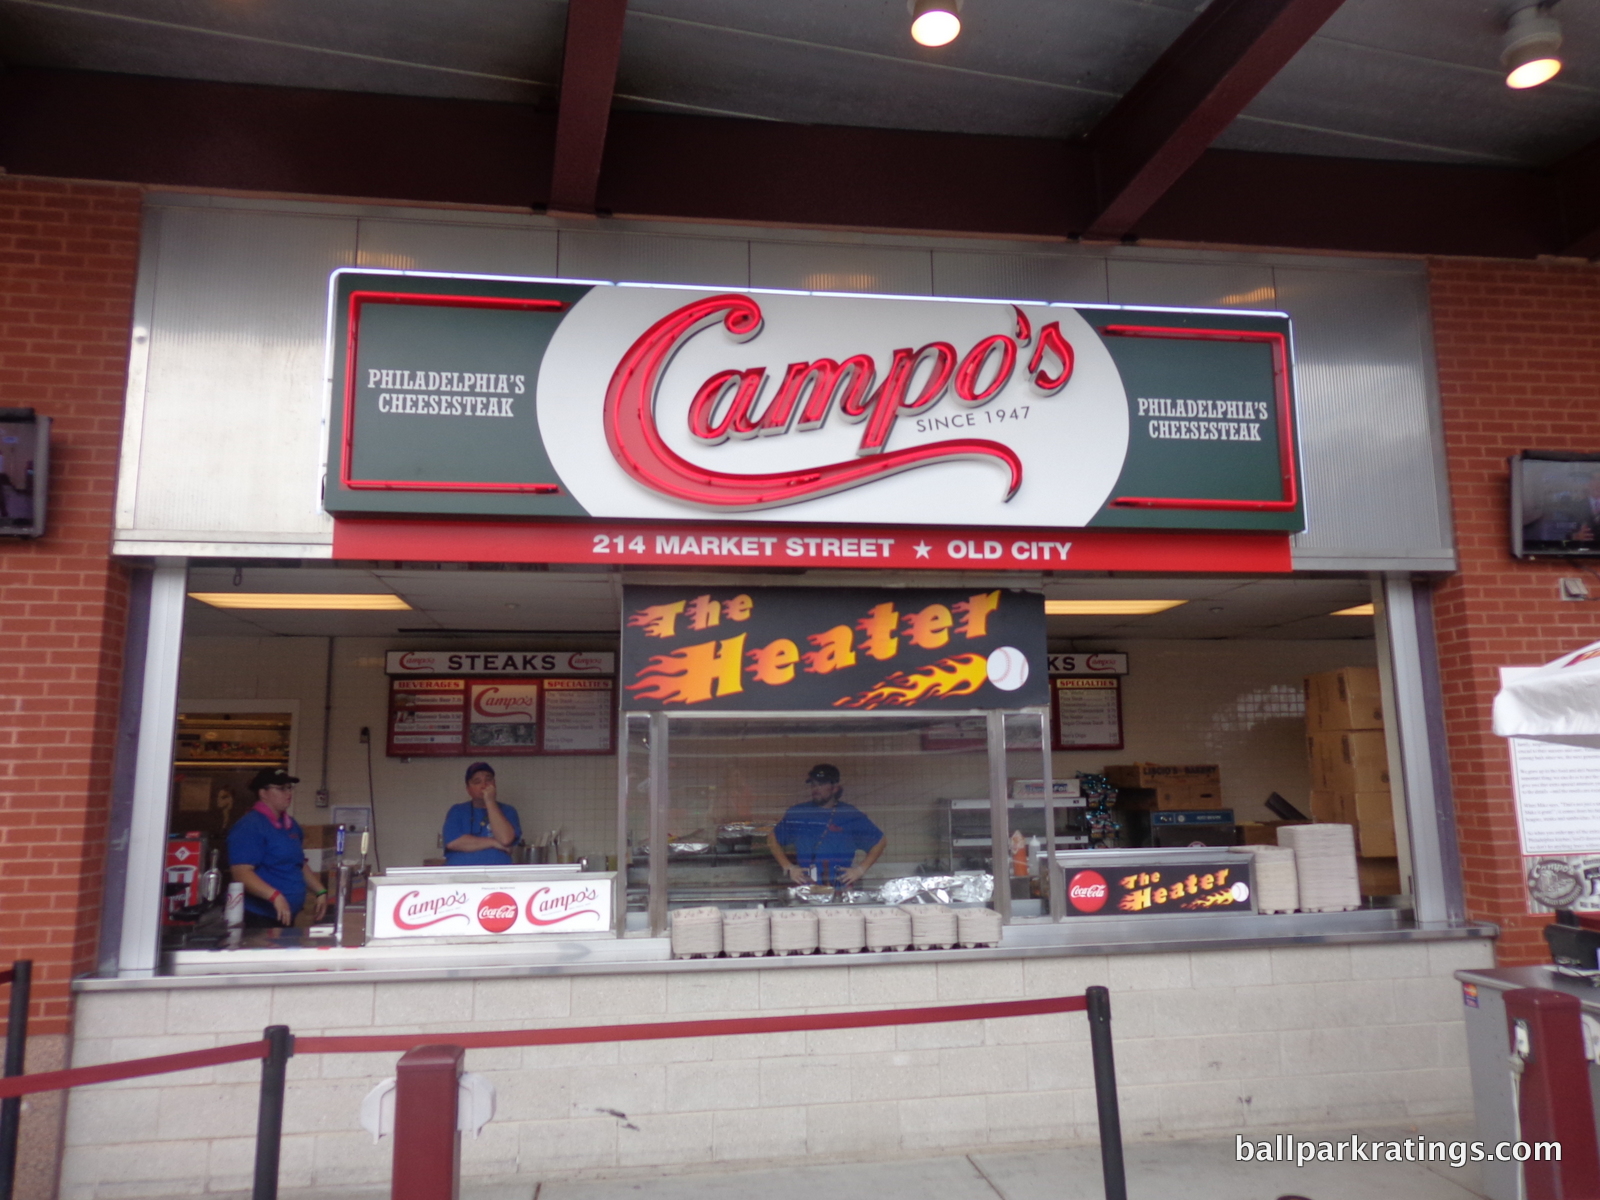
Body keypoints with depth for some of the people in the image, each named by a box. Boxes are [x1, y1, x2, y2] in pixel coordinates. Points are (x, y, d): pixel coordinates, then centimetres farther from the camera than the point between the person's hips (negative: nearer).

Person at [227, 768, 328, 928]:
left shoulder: (292, 825, 13)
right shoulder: (249, 826, -13)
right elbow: (241, 873, -23)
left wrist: (320, 892, 13)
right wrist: (275, 896, -33)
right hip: (259, 919, -8)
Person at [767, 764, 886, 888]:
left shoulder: (851, 816, 4)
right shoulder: (797, 814, 7)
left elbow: (880, 841, 11)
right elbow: (773, 839, 17)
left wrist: (860, 869, 2)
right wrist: (789, 868, 8)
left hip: (841, 890, -1)